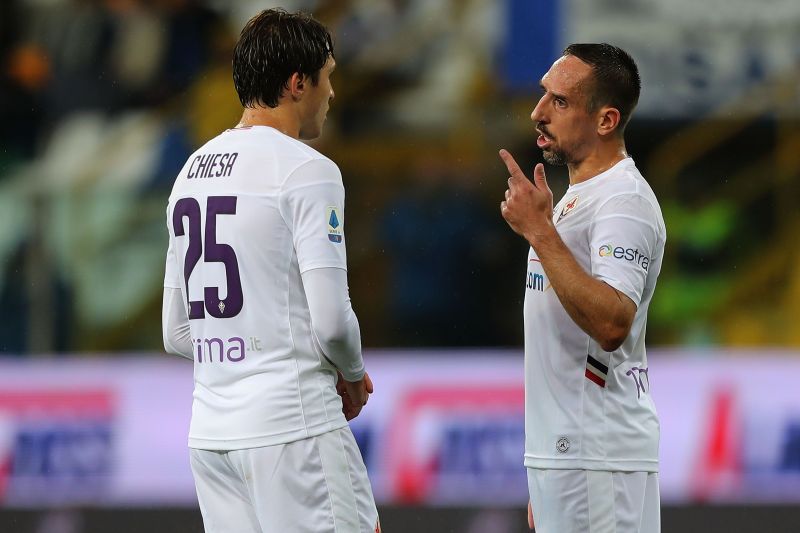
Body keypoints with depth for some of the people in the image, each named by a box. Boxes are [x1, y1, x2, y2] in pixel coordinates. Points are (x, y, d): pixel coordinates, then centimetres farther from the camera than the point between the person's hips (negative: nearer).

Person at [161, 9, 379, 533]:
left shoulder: (193, 171, 15)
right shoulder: (306, 169, -9)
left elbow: (177, 333, 18)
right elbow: (331, 319, -14)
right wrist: (352, 374, 4)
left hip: (209, 430, 8)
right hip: (293, 424, -8)